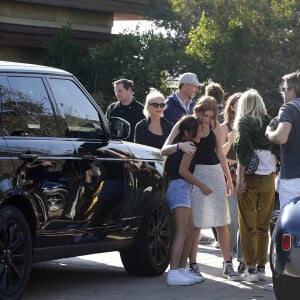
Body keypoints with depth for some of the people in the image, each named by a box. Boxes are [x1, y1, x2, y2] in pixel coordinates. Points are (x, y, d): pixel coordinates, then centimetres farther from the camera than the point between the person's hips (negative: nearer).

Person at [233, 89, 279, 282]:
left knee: (248, 225, 2)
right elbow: (276, 151, 7)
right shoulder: (269, 123, 6)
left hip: (250, 178, -4)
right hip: (269, 178, 4)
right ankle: (262, 267, 13)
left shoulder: (243, 122, -5)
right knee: (264, 225, 11)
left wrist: (240, 179, -11)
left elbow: (243, 151, -12)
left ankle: (251, 269, 0)